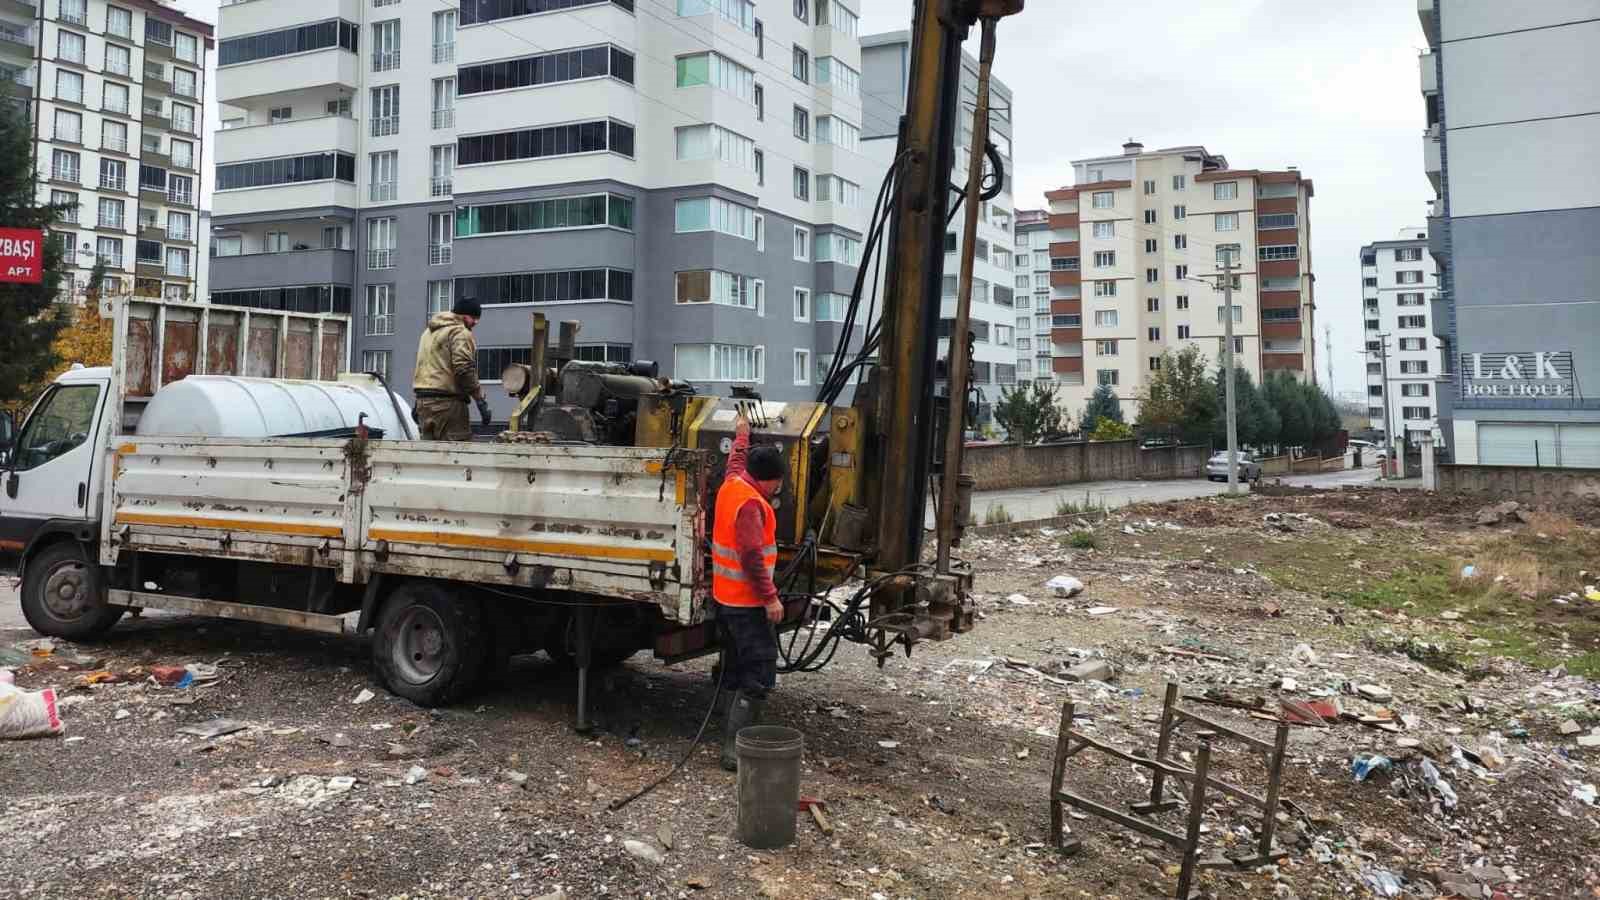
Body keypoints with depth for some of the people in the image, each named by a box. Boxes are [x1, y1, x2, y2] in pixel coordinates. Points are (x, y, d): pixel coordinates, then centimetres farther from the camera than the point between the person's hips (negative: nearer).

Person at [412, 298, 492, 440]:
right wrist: (480, 400, -16)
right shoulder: (460, 332, -7)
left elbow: (421, 366, 24)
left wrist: (419, 402, 25)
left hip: (423, 401, 9)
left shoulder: (429, 332, 23)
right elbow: (464, 369, -18)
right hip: (447, 402, -9)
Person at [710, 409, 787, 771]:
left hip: (726, 598, 10)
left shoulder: (731, 484, 7)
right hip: (749, 602, -10)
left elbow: (737, 457, 30)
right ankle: (735, 749, -8)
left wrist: (742, 433, 47)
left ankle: (734, 737, 24)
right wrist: (770, 597, -23)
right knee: (759, 678, -8)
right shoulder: (750, 503, -20)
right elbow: (751, 555, -26)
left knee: (738, 673, 17)